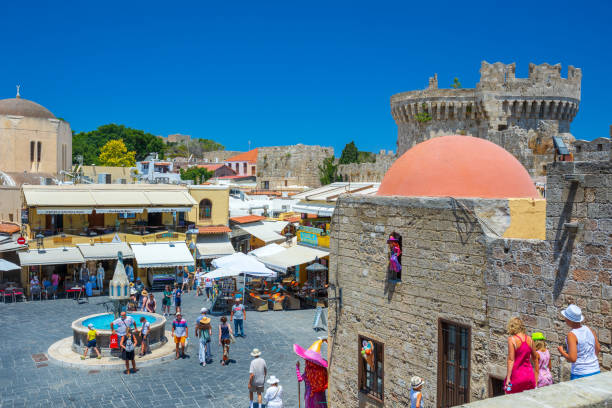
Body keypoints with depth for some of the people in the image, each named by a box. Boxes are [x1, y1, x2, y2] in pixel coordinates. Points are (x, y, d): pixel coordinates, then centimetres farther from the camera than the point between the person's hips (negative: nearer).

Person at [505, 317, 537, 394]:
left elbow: (511, 359, -15)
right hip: (529, 375, 5)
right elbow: (534, 357, 18)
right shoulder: (529, 339, 4)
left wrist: (508, 378, -15)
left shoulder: (512, 339, -10)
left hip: (517, 375, -5)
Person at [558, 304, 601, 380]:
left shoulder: (571, 335, -19)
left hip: (580, 374, -6)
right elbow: (598, 349, 11)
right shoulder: (589, 330, 0)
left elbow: (572, 359, -23)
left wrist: (562, 352, -6)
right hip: (595, 371, 6)